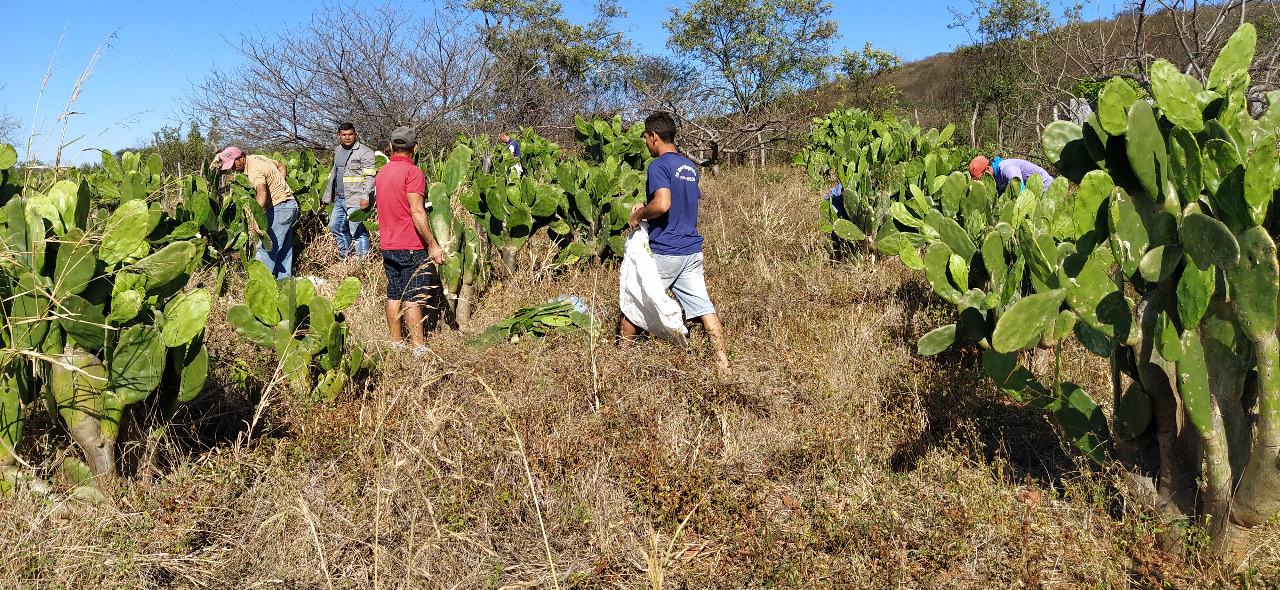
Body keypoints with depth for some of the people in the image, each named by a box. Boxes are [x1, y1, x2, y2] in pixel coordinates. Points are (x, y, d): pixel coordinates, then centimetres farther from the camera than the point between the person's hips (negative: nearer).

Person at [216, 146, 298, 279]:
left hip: (280, 207, -11)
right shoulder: (256, 157, 11)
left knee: (266, 247, -11)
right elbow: (282, 166, 26)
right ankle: (284, 281, 18)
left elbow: (262, 193, -40)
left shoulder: (255, 171, -21)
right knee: (284, 249, 13)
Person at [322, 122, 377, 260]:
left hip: (356, 200, -9)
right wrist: (327, 196, 29)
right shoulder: (337, 151, 19)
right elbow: (333, 174, 28)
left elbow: (369, 176, -14)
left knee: (358, 232, -9)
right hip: (340, 199, 9)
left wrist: (365, 196, -23)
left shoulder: (364, 152, -7)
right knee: (335, 226, 15)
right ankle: (345, 257, 28)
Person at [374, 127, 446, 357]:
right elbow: (417, 212, -20)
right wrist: (433, 244, -19)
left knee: (394, 296, 11)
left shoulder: (381, 172, 11)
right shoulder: (412, 172, -14)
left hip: (388, 245, 7)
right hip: (411, 247, -7)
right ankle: (419, 348, -3)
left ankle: (396, 344, 18)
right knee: (412, 299, -6)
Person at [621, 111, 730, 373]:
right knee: (703, 306, 5)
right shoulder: (690, 167, 14)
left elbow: (662, 204, -27)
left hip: (664, 251, -7)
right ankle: (723, 364, 3)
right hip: (692, 250, 7)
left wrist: (640, 214, -9)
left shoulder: (659, 166, -13)